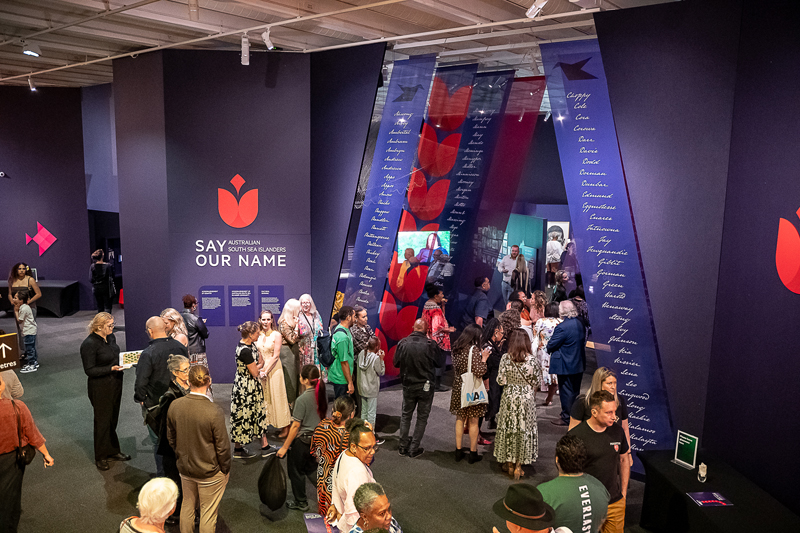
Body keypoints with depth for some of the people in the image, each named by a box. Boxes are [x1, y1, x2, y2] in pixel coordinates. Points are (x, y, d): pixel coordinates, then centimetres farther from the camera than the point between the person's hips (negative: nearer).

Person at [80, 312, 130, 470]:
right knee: (102, 421, 6)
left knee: (113, 419, 18)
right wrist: (111, 369, -28)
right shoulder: (89, 344, -20)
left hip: (115, 383, 7)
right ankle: (100, 457, 22)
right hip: (101, 388, -7)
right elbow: (89, 370, -19)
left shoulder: (110, 337, 2)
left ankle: (113, 451, 33)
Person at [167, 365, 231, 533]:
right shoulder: (214, 411, -28)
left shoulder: (174, 405, -12)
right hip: (210, 472, -5)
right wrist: (225, 469, -2)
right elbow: (222, 446, -19)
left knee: (187, 507, 25)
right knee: (208, 513, 13)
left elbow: (171, 438, 3)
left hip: (184, 468, 5)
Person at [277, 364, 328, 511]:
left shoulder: (302, 399, -24)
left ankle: (301, 503, 28)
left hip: (302, 440, -7)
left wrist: (285, 447, -11)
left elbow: (296, 426, -20)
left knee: (296, 471, 14)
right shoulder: (322, 394, -4)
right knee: (311, 468, 25)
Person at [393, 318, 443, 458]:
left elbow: (396, 363, -1)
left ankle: (403, 446, 25)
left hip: (408, 385, 2)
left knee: (406, 415, 20)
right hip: (426, 386, -2)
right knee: (422, 418, 12)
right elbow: (440, 363, -5)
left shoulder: (403, 343, -12)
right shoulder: (430, 344, -18)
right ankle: (414, 448, 16)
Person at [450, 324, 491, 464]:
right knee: (473, 421, 7)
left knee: (460, 419, 16)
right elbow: (479, 372, -23)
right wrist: (484, 358, -9)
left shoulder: (456, 348, 3)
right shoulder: (474, 349, -18)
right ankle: (473, 453, 16)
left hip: (458, 388, 6)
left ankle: (458, 451, 23)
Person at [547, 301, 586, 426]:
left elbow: (551, 346, -18)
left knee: (566, 392, 3)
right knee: (575, 391, 19)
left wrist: (548, 349, 3)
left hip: (566, 366, -8)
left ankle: (566, 418, 13)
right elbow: (583, 341, 12)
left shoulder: (562, 327, -23)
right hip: (579, 364, 8)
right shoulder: (580, 324, 3)